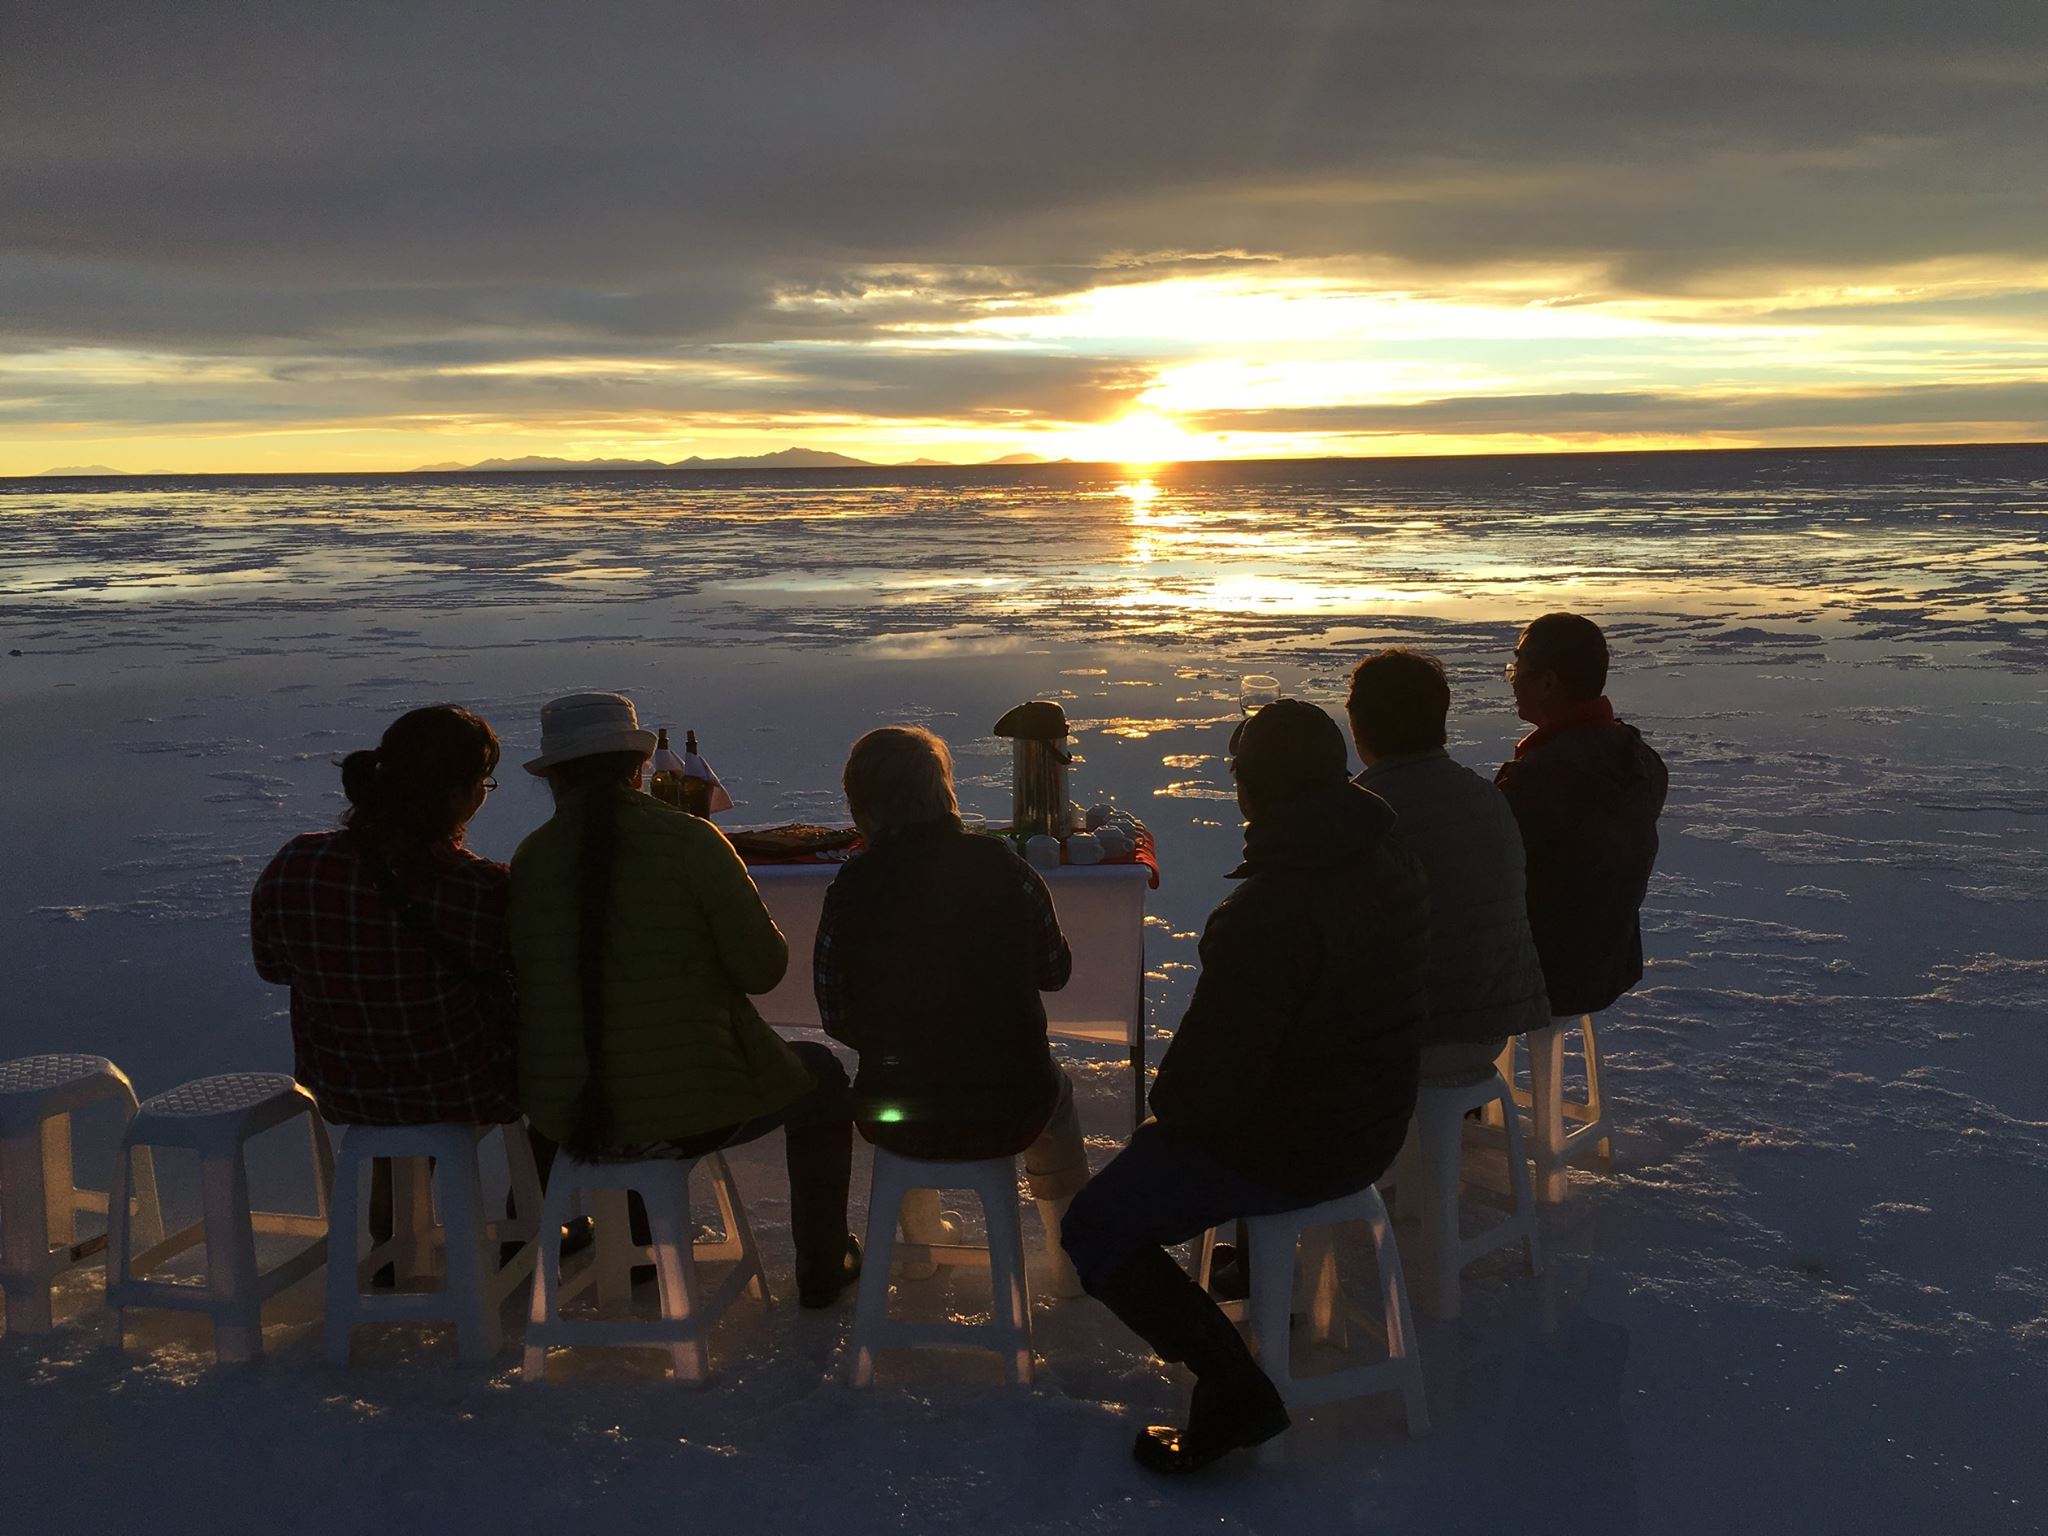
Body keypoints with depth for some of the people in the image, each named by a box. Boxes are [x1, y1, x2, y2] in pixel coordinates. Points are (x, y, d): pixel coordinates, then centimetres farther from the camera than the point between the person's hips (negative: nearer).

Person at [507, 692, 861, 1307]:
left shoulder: (528, 858, -1)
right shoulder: (691, 841, -13)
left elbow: (530, 980, 9)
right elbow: (764, 968, -10)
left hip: (562, 1118, 5)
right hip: (691, 1112, -4)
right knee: (819, 1072, 23)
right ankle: (821, 1269, 32)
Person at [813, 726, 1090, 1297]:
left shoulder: (850, 888, -10)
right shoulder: (1003, 867, -9)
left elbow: (837, 1019, -2)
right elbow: (1054, 971, 5)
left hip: (895, 1121, 1)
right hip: (1007, 1114, 0)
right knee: (1056, 1089, 36)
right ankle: (1073, 1260, 43)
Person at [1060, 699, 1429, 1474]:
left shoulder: (1264, 915, -32)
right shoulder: (1392, 863, -3)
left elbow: (1209, 1085, -28)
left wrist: (1167, 1100, -4)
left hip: (1288, 1154, -9)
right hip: (1376, 1125, 9)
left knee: (1093, 1229, 3)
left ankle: (1235, 1392, -2)